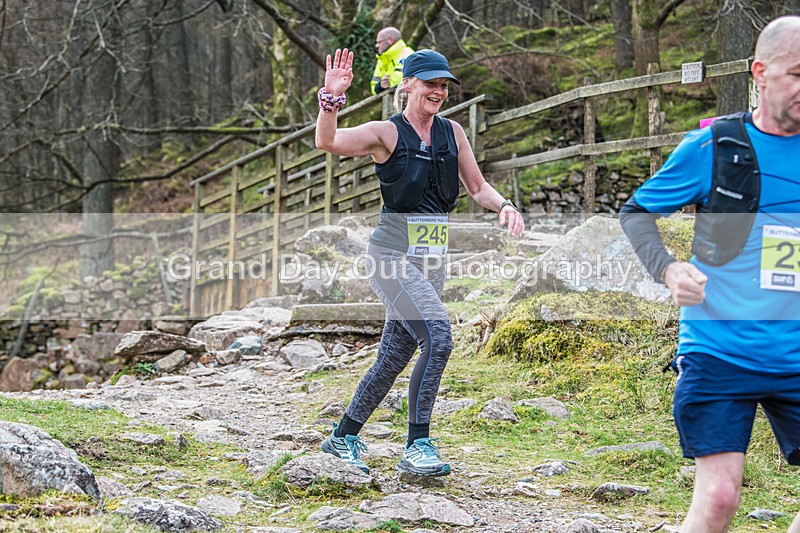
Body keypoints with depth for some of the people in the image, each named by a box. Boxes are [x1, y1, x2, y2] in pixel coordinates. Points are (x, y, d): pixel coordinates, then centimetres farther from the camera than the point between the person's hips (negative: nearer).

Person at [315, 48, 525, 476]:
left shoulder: (452, 133, 11)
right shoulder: (387, 133, -6)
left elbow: (477, 187, 17)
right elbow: (327, 142, -20)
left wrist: (504, 206, -3)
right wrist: (331, 98, -36)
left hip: (432, 259, 6)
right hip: (393, 252, -6)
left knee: (395, 355, 10)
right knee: (438, 336, -22)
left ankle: (343, 437, 26)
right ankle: (417, 446, -15)